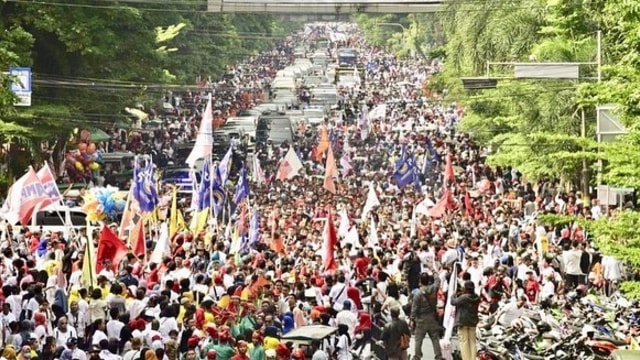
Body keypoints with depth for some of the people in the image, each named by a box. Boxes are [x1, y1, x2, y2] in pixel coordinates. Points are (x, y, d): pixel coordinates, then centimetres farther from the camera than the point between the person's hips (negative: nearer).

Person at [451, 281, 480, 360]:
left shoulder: (464, 297, -18)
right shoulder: (477, 298, 4)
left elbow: (453, 302, -10)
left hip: (463, 322, -7)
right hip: (473, 321, 7)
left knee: (464, 342, -4)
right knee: (472, 342, 10)